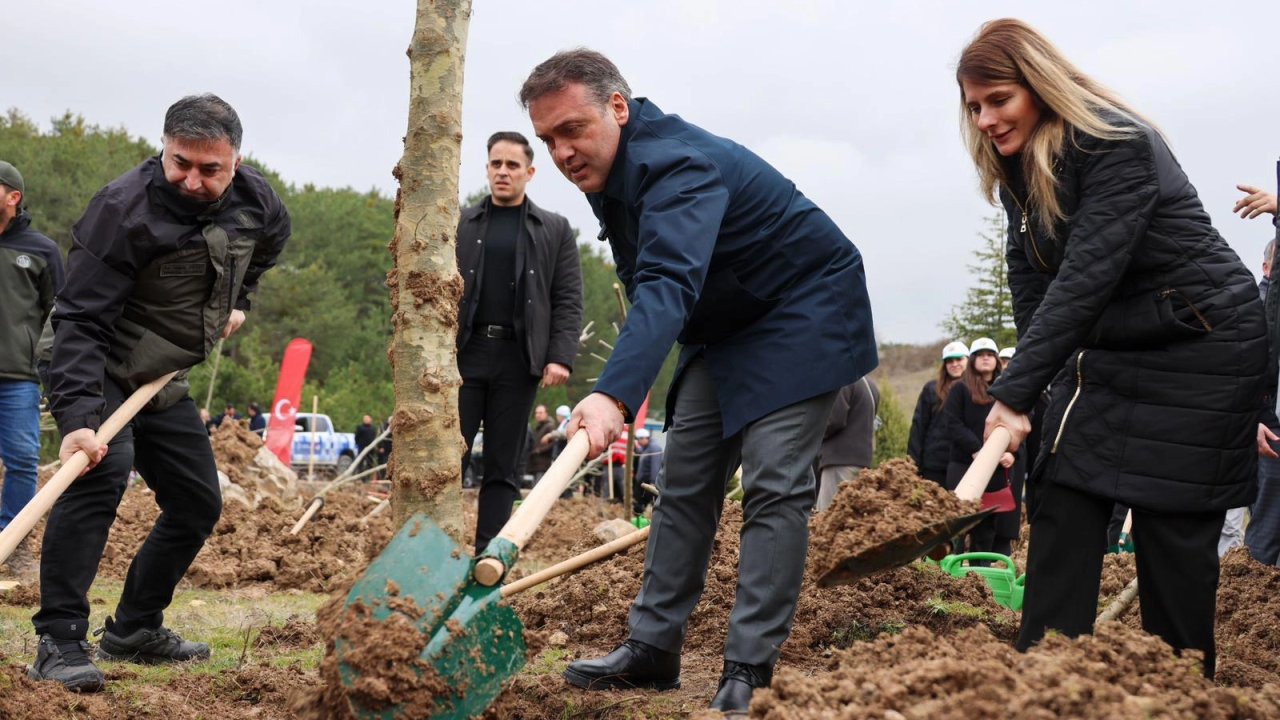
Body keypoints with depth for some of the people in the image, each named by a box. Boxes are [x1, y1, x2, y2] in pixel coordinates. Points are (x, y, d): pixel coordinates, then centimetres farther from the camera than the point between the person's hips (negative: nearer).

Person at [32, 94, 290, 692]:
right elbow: (80, 319, -31)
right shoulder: (124, 208, -27)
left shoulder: (254, 200, -7)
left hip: (163, 381, 7)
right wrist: (77, 416, -42)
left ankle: (133, 631, 27)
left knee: (198, 504, 11)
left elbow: (271, 238, 21)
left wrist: (237, 300, 14)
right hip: (93, 371, -7)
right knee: (102, 469, -31)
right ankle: (59, 642, -28)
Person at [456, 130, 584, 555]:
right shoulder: (459, 224, 13)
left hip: (519, 358, 0)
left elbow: (568, 300, 5)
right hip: (464, 353, 1)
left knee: (502, 467, 3)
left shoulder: (555, 230, 10)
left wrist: (560, 357, -7)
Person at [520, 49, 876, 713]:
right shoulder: (610, 169, -1)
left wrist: (614, 395, -61)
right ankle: (652, 648, 10)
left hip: (802, 317, -9)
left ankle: (748, 668, -15)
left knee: (773, 484, -16)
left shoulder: (677, 166, -31)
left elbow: (667, 286, -48)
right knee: (685, 483, 5)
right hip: (723, 329, 9)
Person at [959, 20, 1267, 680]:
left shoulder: (1116, 145, -23)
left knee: (1173, 526, -5)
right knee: (1063, 506, -3)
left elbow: (1085, 277, -30)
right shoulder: (1017, 167, 3)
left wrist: (1016, 391, -33)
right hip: (1106, 350, 8)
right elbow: (1030, 281, 2)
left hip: (1202, 347, -7)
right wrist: (1032, 384, -9)